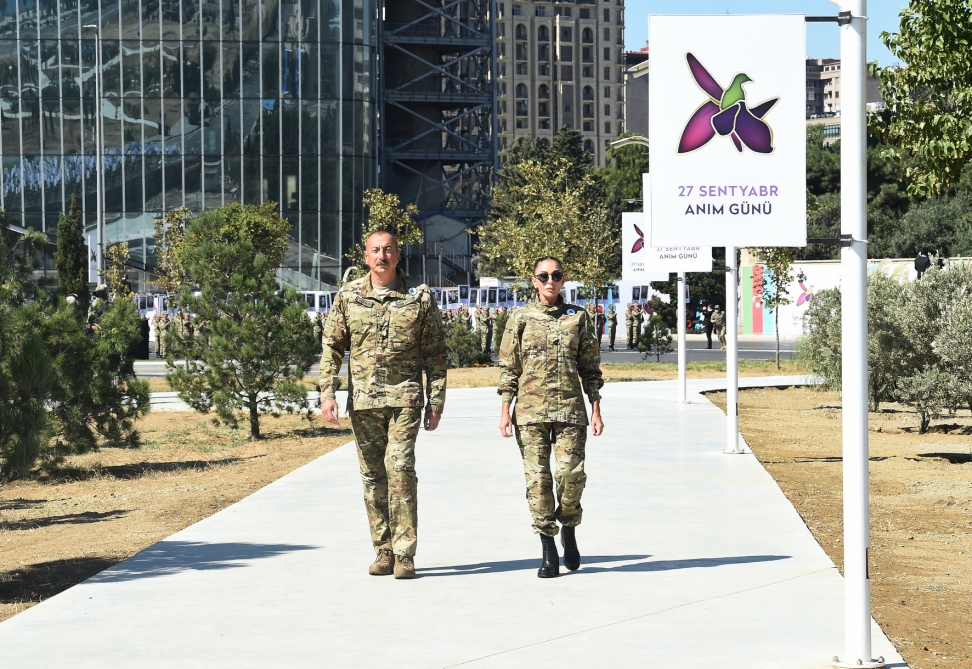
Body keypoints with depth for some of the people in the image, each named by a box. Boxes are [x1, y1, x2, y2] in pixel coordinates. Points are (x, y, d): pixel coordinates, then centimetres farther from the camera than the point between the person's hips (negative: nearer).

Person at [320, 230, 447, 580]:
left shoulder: (420, 297, 1)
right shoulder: (348, 296, 6)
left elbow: (435, 352, 5)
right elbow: (332, 347, 9)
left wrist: (436, 400, 1)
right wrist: (327, 392, 0)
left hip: (404, 397, -3)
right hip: (362, 400, 3)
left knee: (400, 467, -13)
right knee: (372, 475, 6)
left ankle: (405, 554, -8)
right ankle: (383, 552, 15)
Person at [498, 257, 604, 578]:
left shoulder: (578, 317, 8)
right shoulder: (521, 319, 6)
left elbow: (590, 368, 10)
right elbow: (508, 368, 7)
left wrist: (596, 410, 5)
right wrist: (505, 410, 0)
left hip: (570, 409, 0)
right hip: (530, 410, 0)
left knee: (571, 474, -10)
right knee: (537, 478, -4)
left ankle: (569, 530, 20)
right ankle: (549, 553, 5)